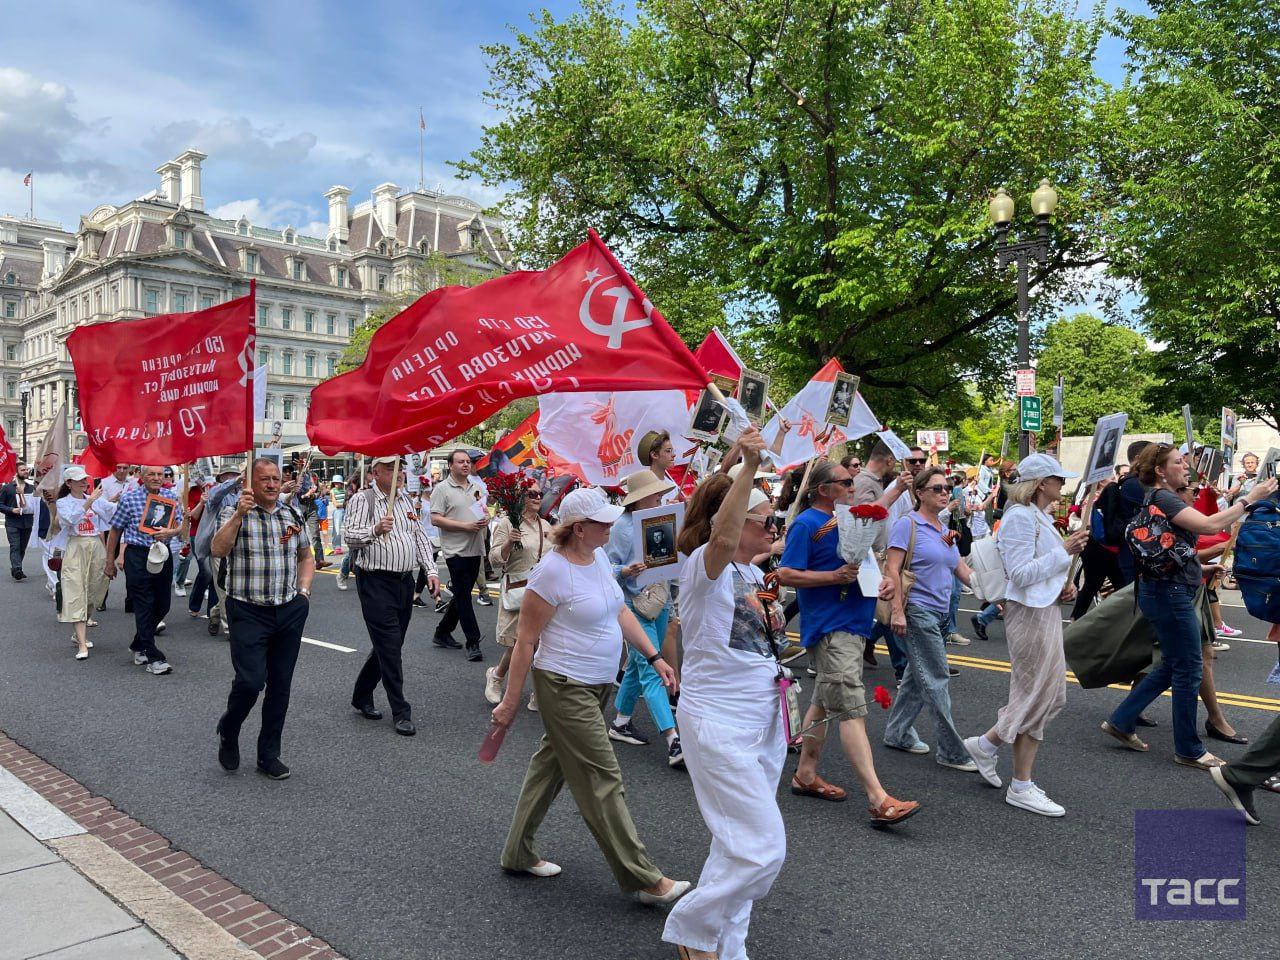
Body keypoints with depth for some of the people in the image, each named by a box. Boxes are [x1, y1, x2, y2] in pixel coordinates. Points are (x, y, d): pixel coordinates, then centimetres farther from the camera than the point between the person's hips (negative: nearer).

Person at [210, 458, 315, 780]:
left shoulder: (293, 515, 9)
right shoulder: (233, 512, -3)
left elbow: (306, 556, 21)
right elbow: (218, 550, -19)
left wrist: (304, 591, 8)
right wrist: (238, 515, -26)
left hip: (290, 612, 4)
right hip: (248, 612, -4)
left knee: (280, 686, 8)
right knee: (250, 681, -12)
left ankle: (269, 754, 21)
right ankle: (228, 733, 20)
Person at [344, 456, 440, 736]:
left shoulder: (406, 500, 14)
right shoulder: (362, 499, -5)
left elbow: (420, 537, 16)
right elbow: (349, 535, -13)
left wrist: (431, 570, 7)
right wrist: (375, 529, -31)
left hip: (405, 581, 7)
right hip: (376, 581, -7)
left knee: (389, 645, 13)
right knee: (389, 645, -5)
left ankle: (361, 697, 30)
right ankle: (400, 711, 2)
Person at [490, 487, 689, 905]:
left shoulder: (598, 556, 5)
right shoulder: (552, 572, -21)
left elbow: (620, 611, 14)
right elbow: (526, 641, -16)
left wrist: (654, 657, 8)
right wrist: (510, 702, -12)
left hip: (598, 685, 9)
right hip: (565, 687, -9)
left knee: (551, 766, 18)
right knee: (602, 781, -2)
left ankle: (519, 853, 34)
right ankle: (644, 879, 6)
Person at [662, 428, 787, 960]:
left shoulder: (757, 575, 9)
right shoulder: (704, 568, -16)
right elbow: (723, 539, -42)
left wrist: (772, 621, 8)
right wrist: (749, 467, -47)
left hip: (764, 720, 9)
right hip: (718, 722, -9)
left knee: (742, 845, 17)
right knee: (763, 847, -8)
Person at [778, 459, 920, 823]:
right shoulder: (806, 524, -11)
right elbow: (785, 574, -17)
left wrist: (882, 579, 4)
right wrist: (836, 576, -22)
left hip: (853, 624, 10)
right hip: (830, 628, -10)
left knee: (825, 702, 17)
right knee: (851, 710, -12)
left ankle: (806, 774, 28)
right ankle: (878, 799, -15)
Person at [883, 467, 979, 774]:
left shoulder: (945, 530, 13)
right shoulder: (908, 524, -10)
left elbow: (962, 570, 14)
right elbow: (893, 570, -15)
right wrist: (897, 611, -20)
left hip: (940, 613, 8)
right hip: (918, 610, -8)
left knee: (918, 677, 15)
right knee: (937, 680, -4)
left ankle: (897, 733, 27)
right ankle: (953, 752, 3)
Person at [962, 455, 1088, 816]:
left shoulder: (1038, 516, 15)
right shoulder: (1020, 517, -16)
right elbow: (1020, 574, -22)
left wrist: (1062, 587, 9)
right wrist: (1065, 552, -23)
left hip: (1045, 610, 10)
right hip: (1030, 613, -10)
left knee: (1051, 696, 12)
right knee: (1035, 697, -2)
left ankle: (986, 744, 20)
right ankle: (1020, 787, 12)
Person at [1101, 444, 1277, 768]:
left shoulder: (1161, 498, 15)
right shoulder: (1162, 498, -16)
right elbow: (1210, 525, -28)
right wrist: (1248, 499, -21)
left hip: (1170, 591, 10)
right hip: (1170, 592, -10)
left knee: (1171, 665, 17)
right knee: (1189, 669, 0)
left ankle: (1121, 721, 21)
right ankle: (1188, 750, 12)